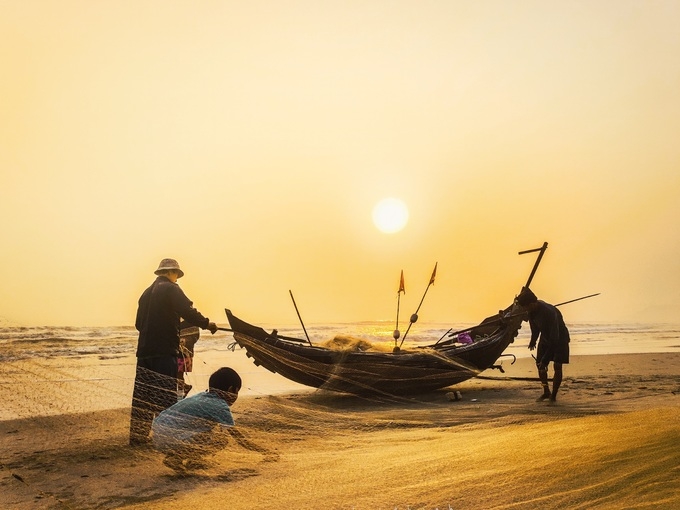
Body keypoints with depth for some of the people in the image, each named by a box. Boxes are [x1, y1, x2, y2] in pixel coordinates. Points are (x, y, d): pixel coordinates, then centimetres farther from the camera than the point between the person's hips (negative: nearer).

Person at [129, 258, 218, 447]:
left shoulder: (147, 292, 16)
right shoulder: (171, 289, -7)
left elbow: (138, 323, 21)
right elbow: (188, 312, -19)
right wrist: (207, 323, -7)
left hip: (144, 350, 7)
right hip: (164, 350, -7)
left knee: (142, 395, 12)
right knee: (166, 395, -1)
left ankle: (137, 436, 19)